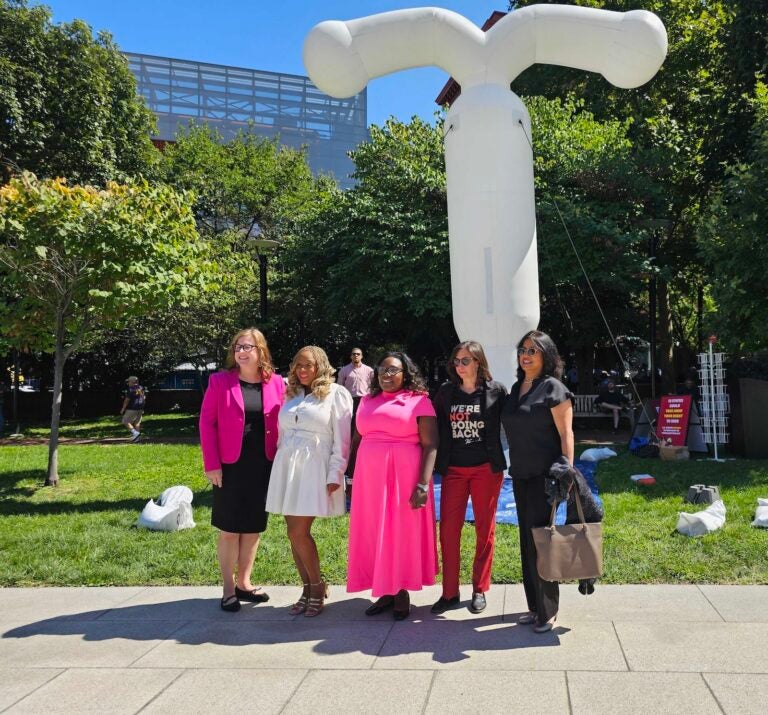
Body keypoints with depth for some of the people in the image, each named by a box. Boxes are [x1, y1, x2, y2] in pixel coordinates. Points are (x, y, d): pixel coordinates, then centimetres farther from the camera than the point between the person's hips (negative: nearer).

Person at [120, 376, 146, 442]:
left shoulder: (131, 389, -13)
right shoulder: (141, 388, 10)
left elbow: (127, 400, -14)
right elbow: (144, 398, 15)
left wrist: (123, 409, -7)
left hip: (132, 409, -8)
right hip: (140, 409, 8)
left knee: (126, 422, 1)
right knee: (137, 422, 11)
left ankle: (135, 433, -14)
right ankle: (137, 437, 9)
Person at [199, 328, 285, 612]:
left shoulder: (276, 383, 1)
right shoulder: (220, 381, -4)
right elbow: (207, 423, -5)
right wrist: (211, 464, -10)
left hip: (263, 466, 3)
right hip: (230, 466, -3)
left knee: (254, 527, 13)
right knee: (230, 529, 5)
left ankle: (244, 582, 29)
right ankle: (229, 588, 19)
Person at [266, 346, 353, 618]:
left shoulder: (336, 394, -2)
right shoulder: (291, 395, 16)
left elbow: (342, 439, -7)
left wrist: (335, 475, -12)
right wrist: (279, 467, 15)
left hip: (315, 469, -6)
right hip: (287, 467, 6)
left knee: (298, 532, -9)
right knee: (295, 533, 6)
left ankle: (317, 587, 9)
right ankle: (308, 589, 18)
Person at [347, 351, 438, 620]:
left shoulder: (419, 401, -4)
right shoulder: (367, 401, 12)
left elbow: (430, 445, -9)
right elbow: (357, 439, 16)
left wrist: (423, 484, -17)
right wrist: (352, 477, 11)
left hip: (403, 478, -5)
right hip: (370, 478, 5)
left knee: (403, 533, 4)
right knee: (374, 534, 9)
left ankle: (401, 592, 17)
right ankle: (385, 591, 21)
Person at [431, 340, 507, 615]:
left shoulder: (495, 391, -2)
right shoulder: (445, 392, 5)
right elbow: (436, 429, 8)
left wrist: (502, 462, -7)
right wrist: (437, 465, 4)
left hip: (486, 469, -2)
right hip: (453, 469, 2)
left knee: (485, 529, 8)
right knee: (448, 530, 0)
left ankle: (480, 590, 22)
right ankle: (450, 592, 13)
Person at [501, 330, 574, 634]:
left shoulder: (553, 388, -8)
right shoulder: (517, 388, 13)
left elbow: (566, 434, -11)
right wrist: (514, 467, 15)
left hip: (544, 476, -7)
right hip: (521, 475, 7)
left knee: (539, 540, -4)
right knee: (527, 540, 12)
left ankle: (547, 611, 9)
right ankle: (535, 606, 24)